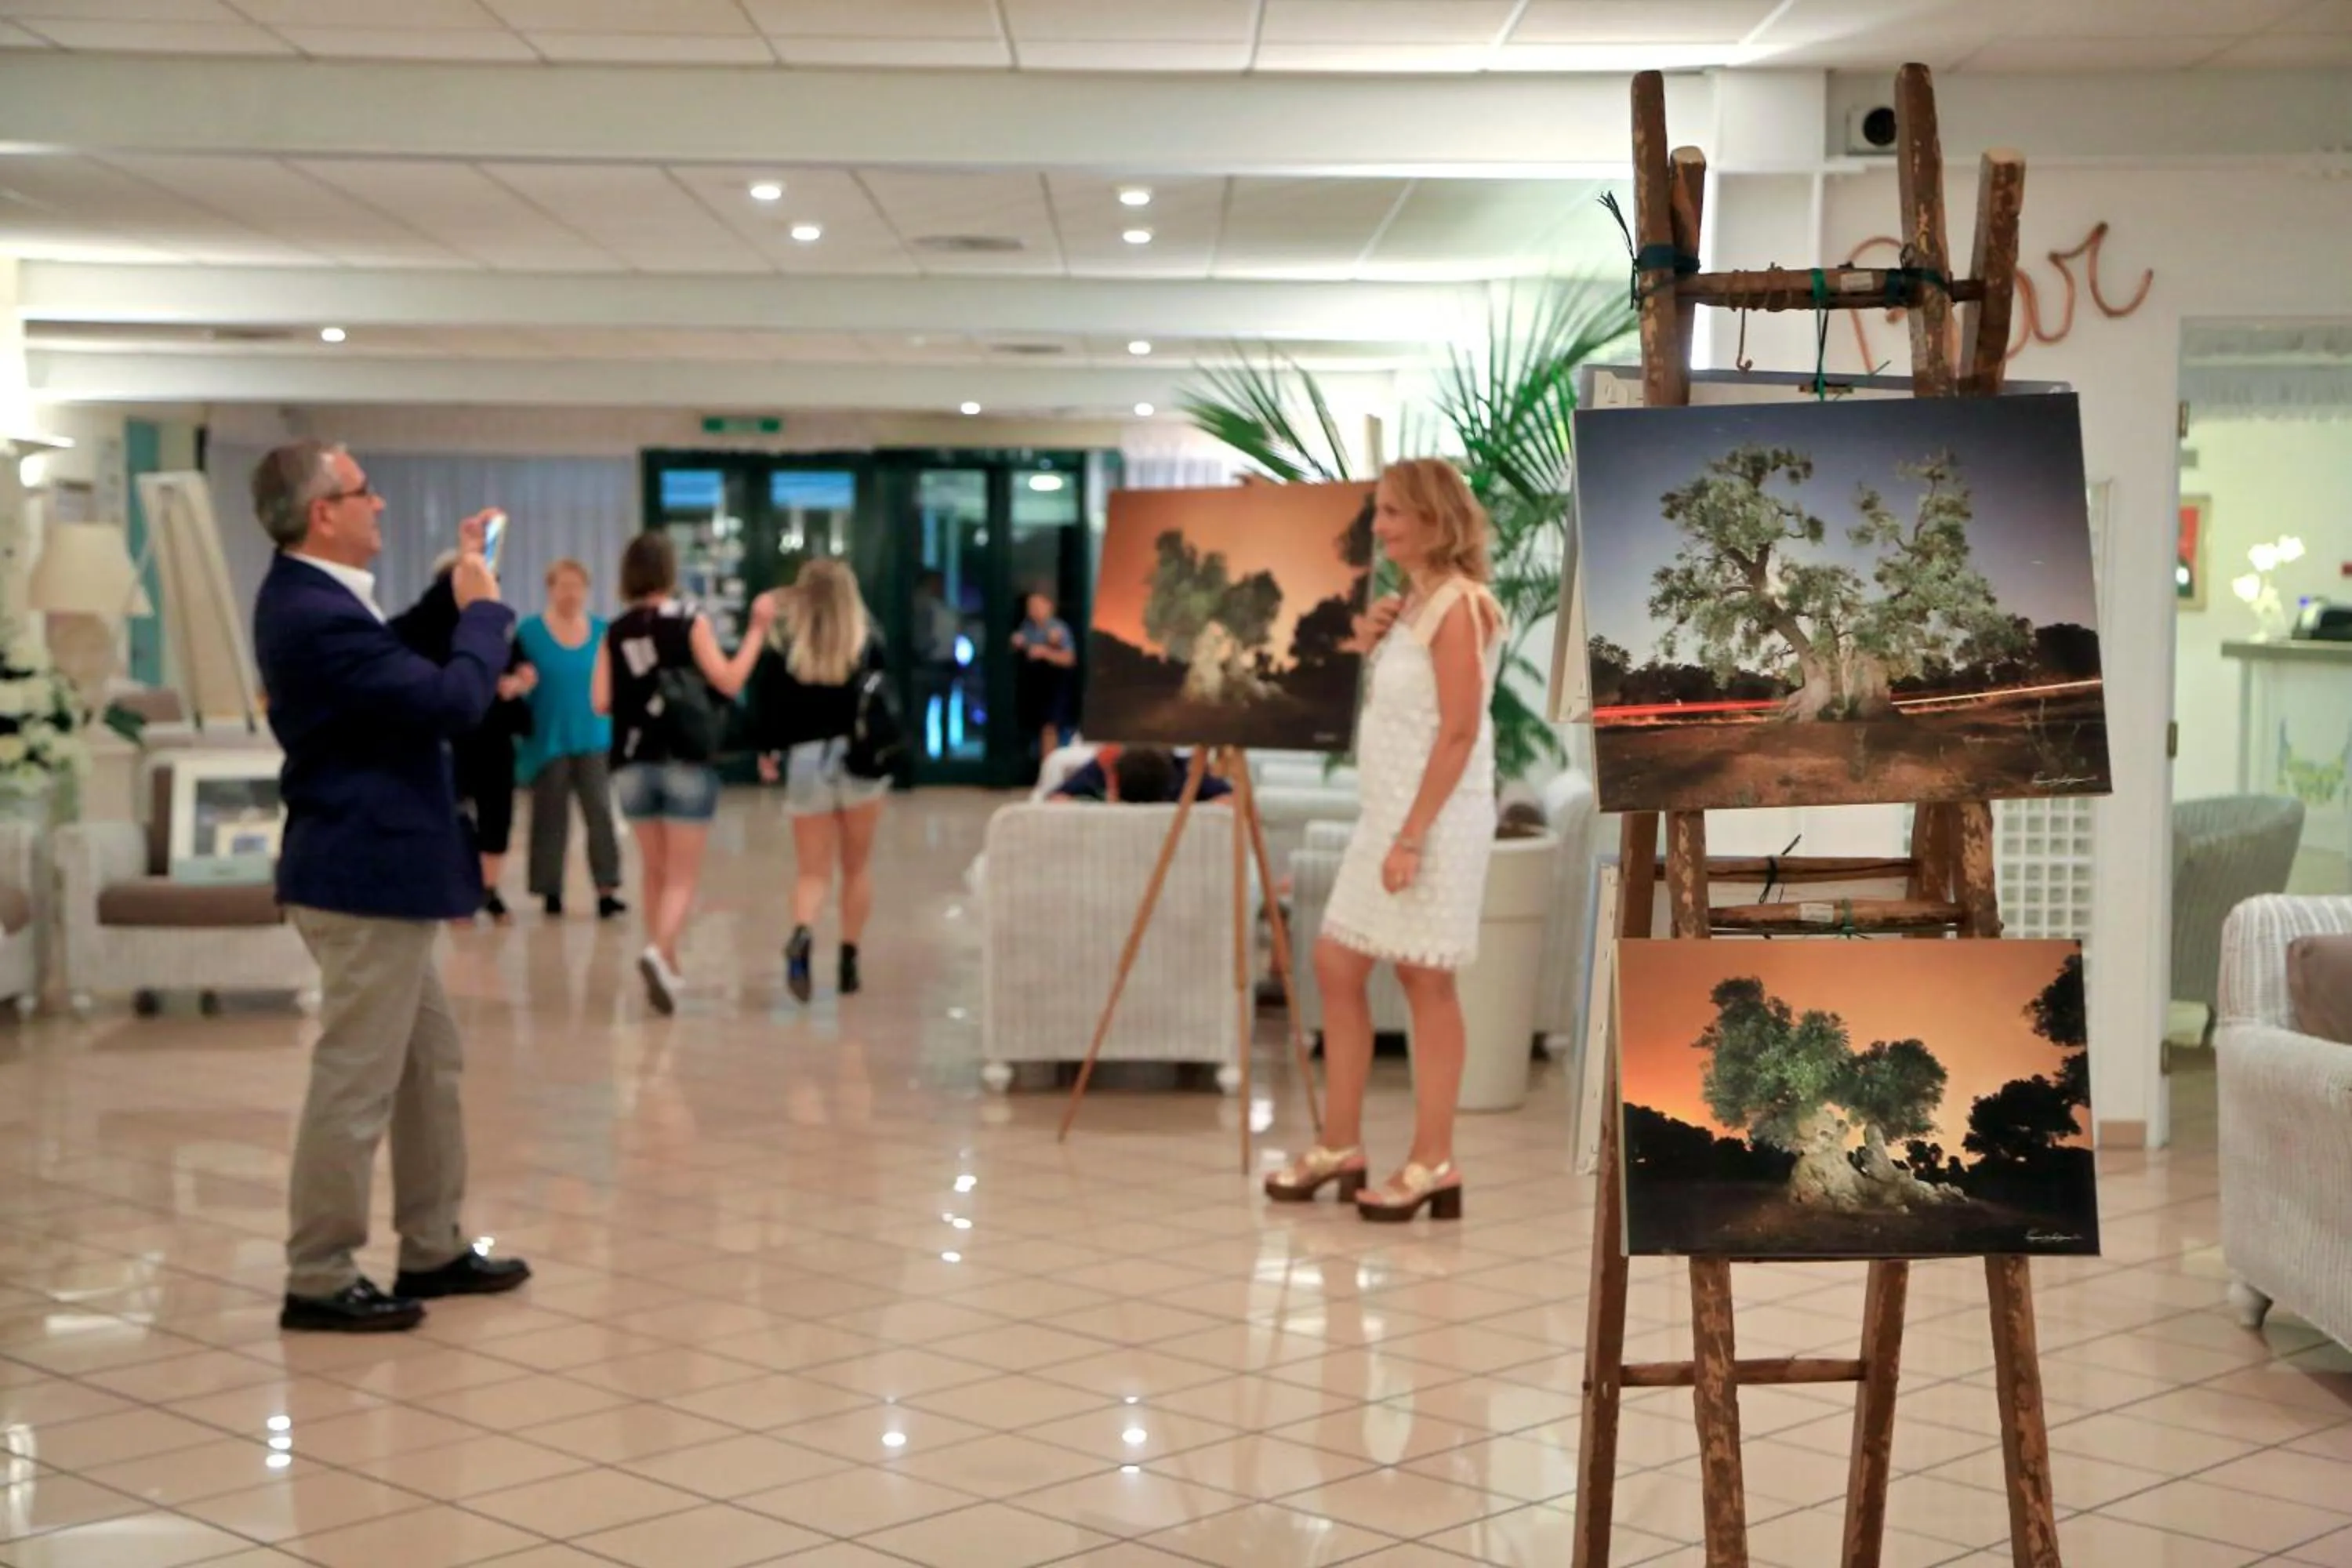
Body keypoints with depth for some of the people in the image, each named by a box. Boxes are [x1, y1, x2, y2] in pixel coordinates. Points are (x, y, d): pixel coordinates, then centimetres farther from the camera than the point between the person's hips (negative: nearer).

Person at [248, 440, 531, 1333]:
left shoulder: (313, 597, 9)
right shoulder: (316, 614, -24)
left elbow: (408, 667, 21)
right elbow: (454, 701, -25)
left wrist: (459, 587, 12)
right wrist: (484, 607, -9)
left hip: (375, 870, 11)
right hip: (366, 876, -11)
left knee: (430, 1064, 18)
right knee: (357, 1083, -2)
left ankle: (432, 1251, 27)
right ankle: (319, 1281, 8)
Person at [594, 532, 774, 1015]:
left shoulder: (615, 632, 5)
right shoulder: (690, 620, -5)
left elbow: (601, 702, 0)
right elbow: (728, 682, -9)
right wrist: (758, 629, -2)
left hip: (634, 765, 4)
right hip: (685, 763, -4)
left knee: (656, 874, 16)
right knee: (682, 879, -1)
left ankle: (665, 966, 19)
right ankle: (659, 952, -24)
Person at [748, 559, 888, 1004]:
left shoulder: (784, 643, -2)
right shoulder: (867, 642, 0)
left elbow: (766, 700, -3)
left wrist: (766, 750, 9)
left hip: (804, 759, 0)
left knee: (812, 871, 4)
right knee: (857, 866, 14)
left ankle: (803, 936, -26)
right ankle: (849, 961, 13)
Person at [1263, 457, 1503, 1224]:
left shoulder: (1457, 605, -15)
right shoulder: (1413, 601, 13)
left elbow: (1459, 732, -20)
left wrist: (1413, 835, -22)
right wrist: (1370, 649, 4)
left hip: (1435, 819, -10)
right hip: (1388, 811, 10)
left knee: (1424, 981, -3)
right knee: (1336, 964, 11)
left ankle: (1433, 1166, 6)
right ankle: (1340, 1146, 20)